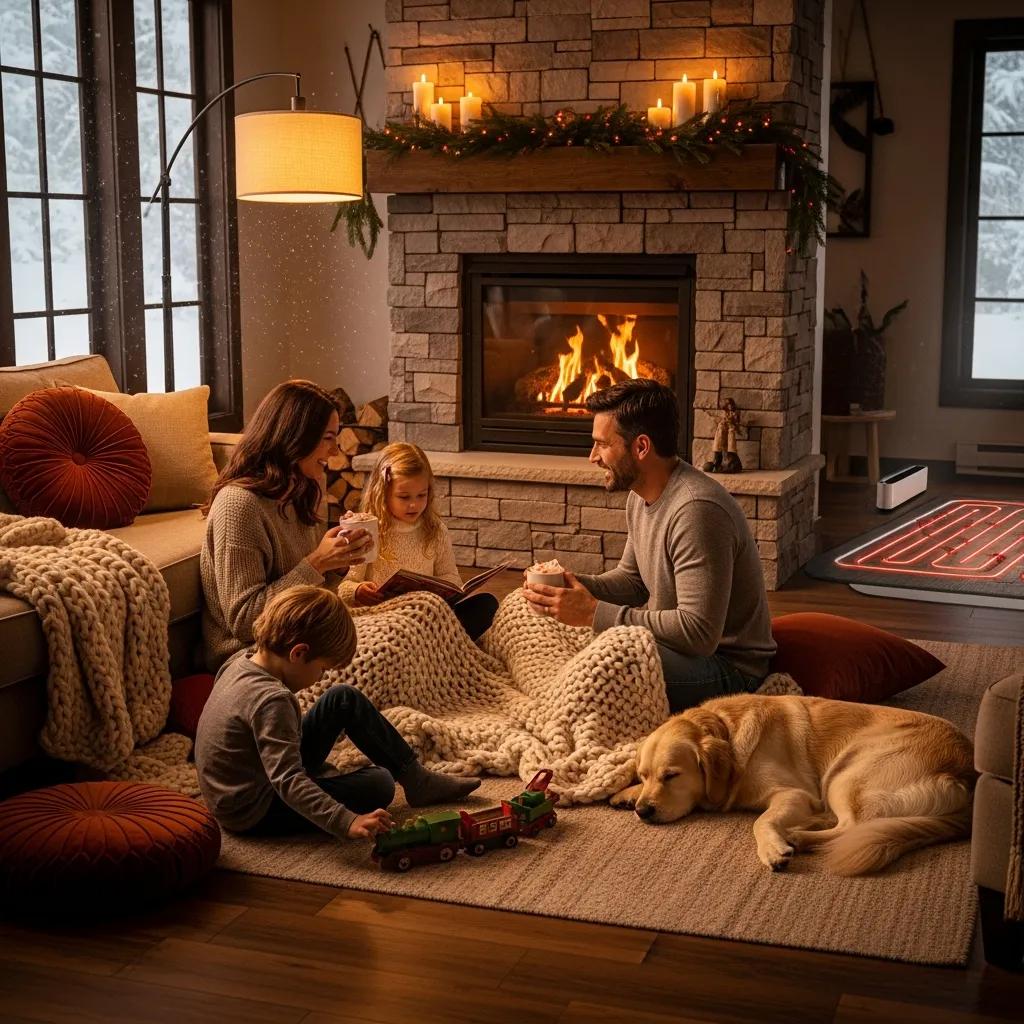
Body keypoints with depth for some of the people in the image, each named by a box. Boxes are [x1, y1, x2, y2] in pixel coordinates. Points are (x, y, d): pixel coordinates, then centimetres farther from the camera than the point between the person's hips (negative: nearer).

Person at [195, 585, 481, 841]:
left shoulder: (241, 662, -5)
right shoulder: (272, 701, -33)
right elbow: (288, 782, -40)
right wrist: (347, 823, -46)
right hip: (255, 813, -9)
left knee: (346, 700, 7)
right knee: (378, 783, -14)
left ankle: (417, 779, 15)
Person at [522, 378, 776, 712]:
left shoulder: (697, 510, -26)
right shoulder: (641, 496, 5)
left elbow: (699, 633, -30)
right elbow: (632, 579, 18)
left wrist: (595, 613, -26)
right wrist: (574, 585, -2)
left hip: (729, 665, -9)